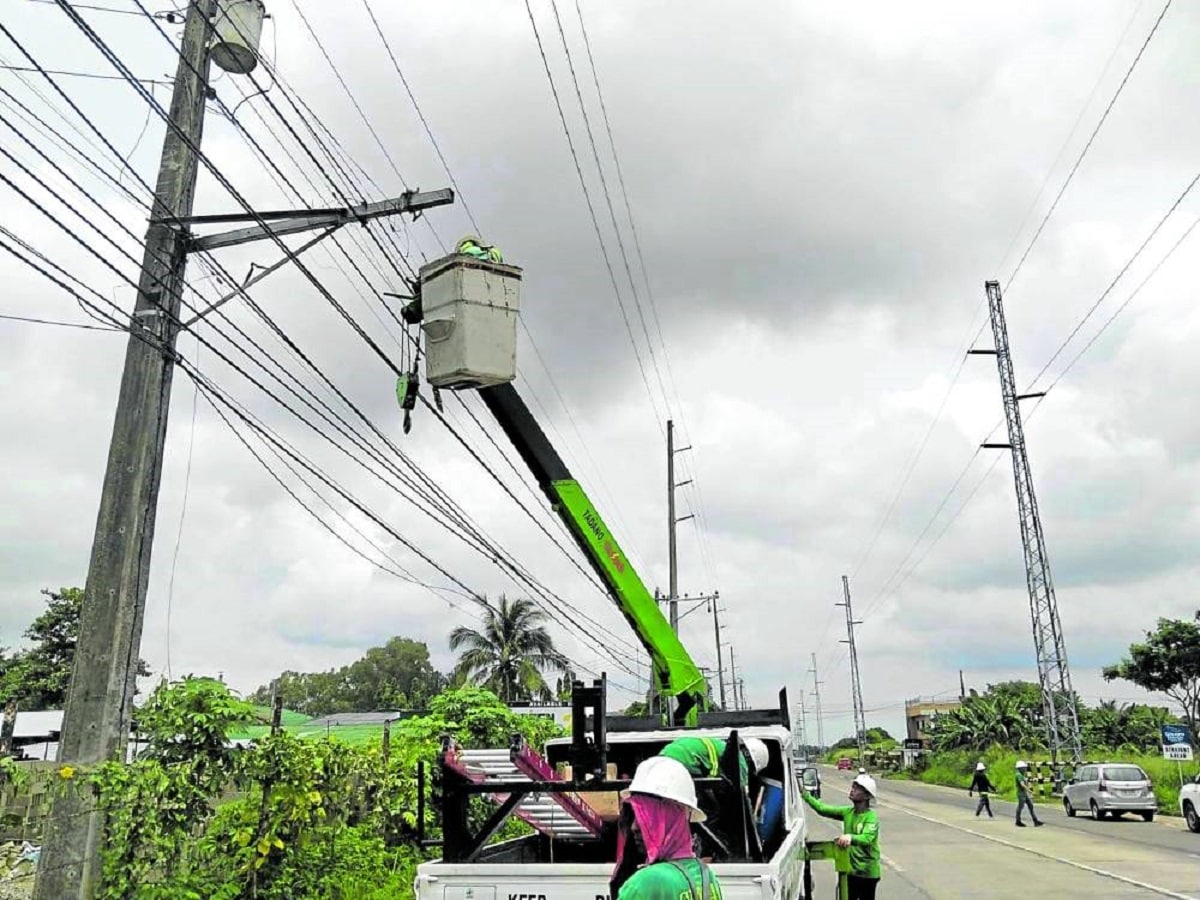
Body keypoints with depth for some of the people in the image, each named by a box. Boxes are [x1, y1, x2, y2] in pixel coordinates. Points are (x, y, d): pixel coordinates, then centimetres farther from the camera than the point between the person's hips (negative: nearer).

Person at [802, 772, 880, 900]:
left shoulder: (871, 817, -18)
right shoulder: (847, 812, 2)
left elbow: (867, 838, -35)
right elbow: (822, 809, -1)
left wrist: (850, 837, -54)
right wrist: (803, 791, -8)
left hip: (867, 873, -6)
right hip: (850, 870, 6)